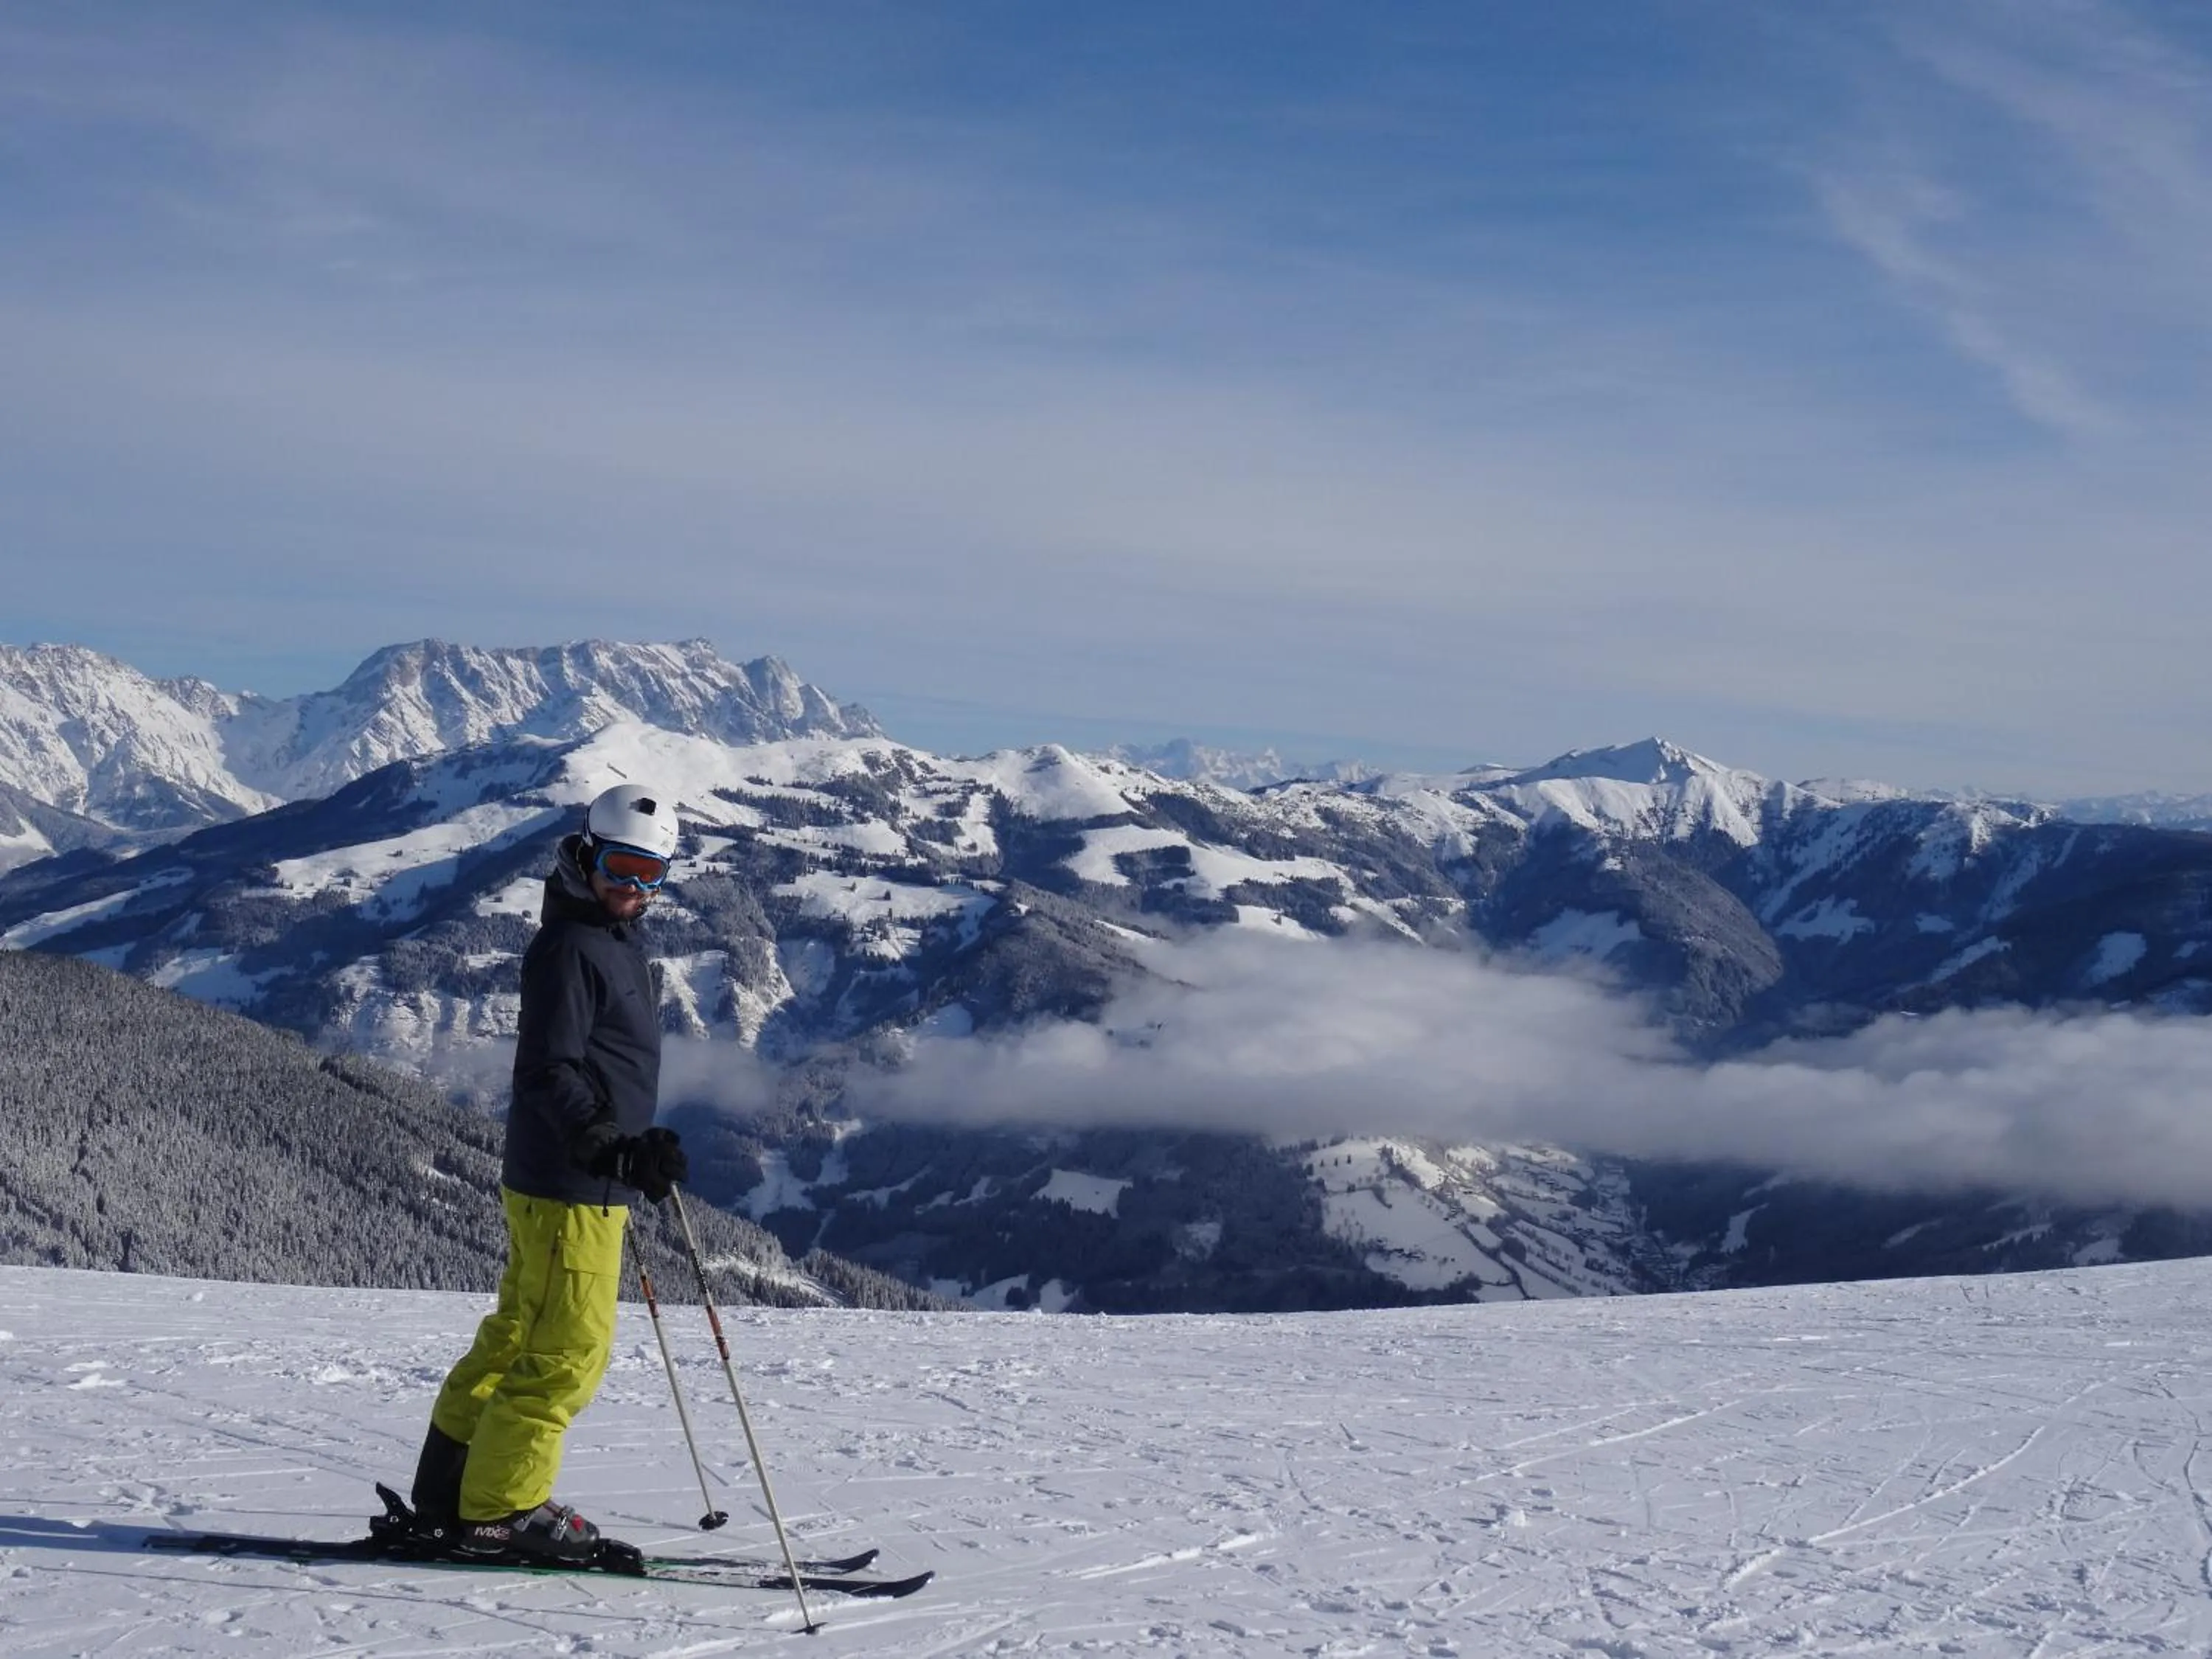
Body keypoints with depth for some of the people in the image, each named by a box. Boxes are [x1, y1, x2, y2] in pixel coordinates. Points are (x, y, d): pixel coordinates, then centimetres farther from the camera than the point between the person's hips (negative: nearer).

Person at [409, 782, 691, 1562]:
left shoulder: (616, 939, 16)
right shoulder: (568, 947, -16)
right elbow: (548, 1075, -22)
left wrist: (640, 1154, 32)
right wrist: (618, 1149, -32)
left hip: (589, 1182, 10)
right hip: (568, 1186, -10)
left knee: (519, 1335, 16)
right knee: (568, 1350, -6)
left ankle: (451, 1490, 24)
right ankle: (499, 1509, 2)